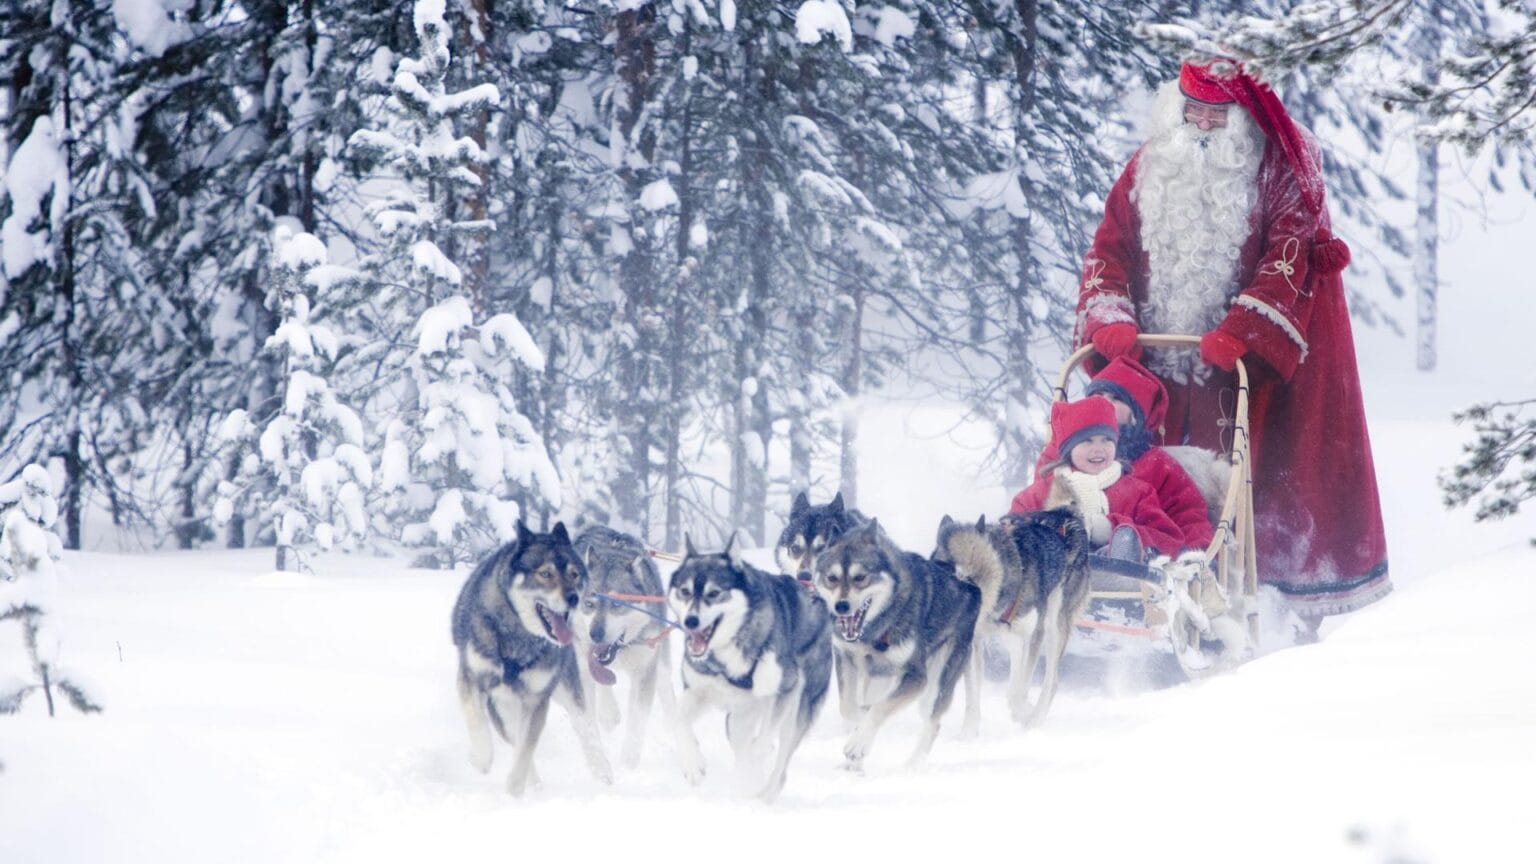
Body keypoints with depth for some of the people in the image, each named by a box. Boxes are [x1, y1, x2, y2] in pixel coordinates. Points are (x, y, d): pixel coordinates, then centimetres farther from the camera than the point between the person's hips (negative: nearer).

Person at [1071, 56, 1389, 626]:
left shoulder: (1279, 169, -1)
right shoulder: (1149, 169, 12)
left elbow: (1291, 254, -12)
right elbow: (1109, 249, 8)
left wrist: (1242, 329, -24)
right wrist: (1111, 320, -11)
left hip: (1252, 360, -4)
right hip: (1157, 361, 4)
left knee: (1263, 483, -7)